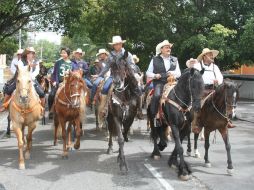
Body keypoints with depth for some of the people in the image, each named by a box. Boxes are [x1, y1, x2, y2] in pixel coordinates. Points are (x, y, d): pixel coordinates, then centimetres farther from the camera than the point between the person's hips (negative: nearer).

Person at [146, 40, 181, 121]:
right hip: (159, 82, -3)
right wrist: (155, 76, -9)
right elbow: (148, 73, 12)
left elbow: (179, 73, 14)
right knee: (157, 95, -29)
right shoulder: (155, 60, 10)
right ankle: (153, 115, -17)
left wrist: (173, 73, -8)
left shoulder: (174, 60, 18)